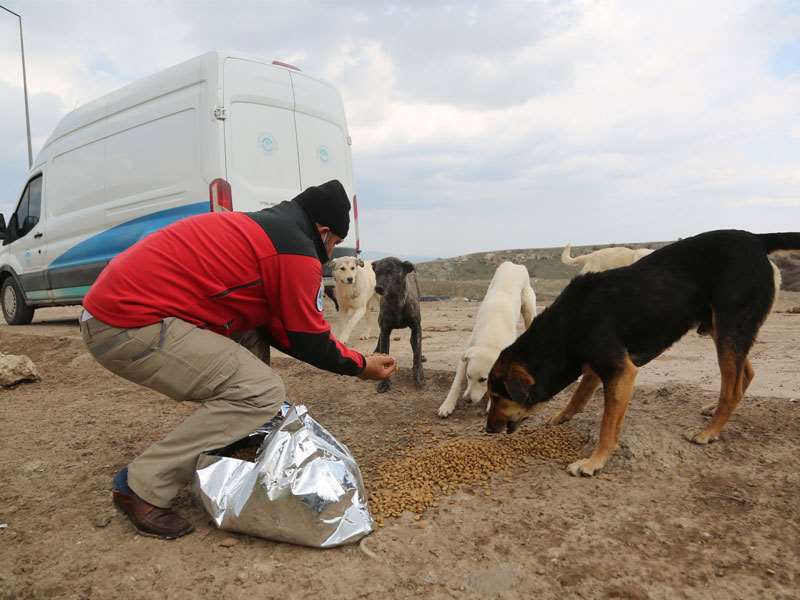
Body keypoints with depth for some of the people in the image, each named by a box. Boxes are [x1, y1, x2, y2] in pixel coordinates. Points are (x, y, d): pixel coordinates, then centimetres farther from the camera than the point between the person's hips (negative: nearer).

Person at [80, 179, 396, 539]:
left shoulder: (257, 227, 20)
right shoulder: (297, 251, -9)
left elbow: (274, 327, 21)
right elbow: (311, 341, -3)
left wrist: (338, 356, 22)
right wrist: (362, 365, 14)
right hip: (129, 327, -10)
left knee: (251, 341, 18)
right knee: (261, 392, -10)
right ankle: (144, 488, -2)